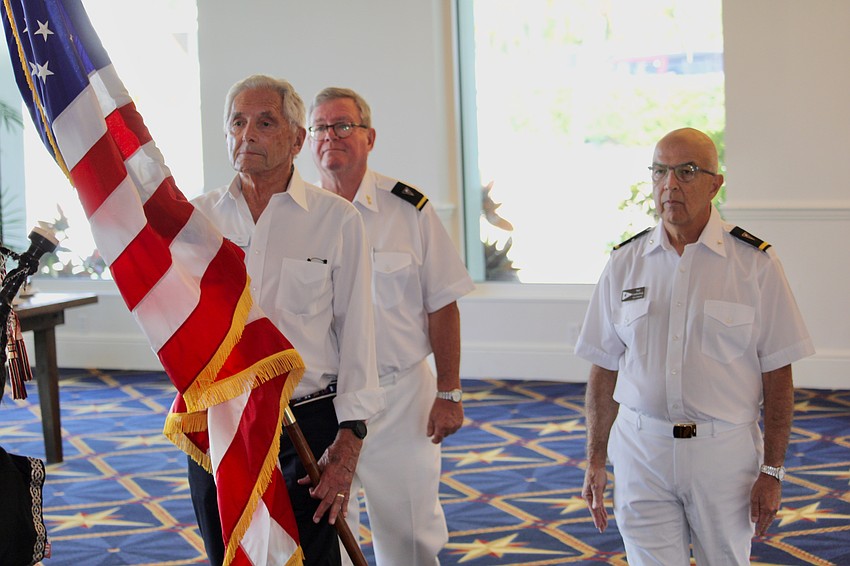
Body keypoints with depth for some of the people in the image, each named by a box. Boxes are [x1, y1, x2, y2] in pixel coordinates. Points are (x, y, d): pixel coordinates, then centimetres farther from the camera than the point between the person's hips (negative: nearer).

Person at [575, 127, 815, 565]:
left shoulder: (755, 263, -3)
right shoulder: (624, 263, 5)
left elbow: (778, 375, -3)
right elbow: (604, 369, 8)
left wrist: (772, 471, -6)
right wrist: (595, 462, 5)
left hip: (724, 449, -1)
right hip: (641, 449, 2)